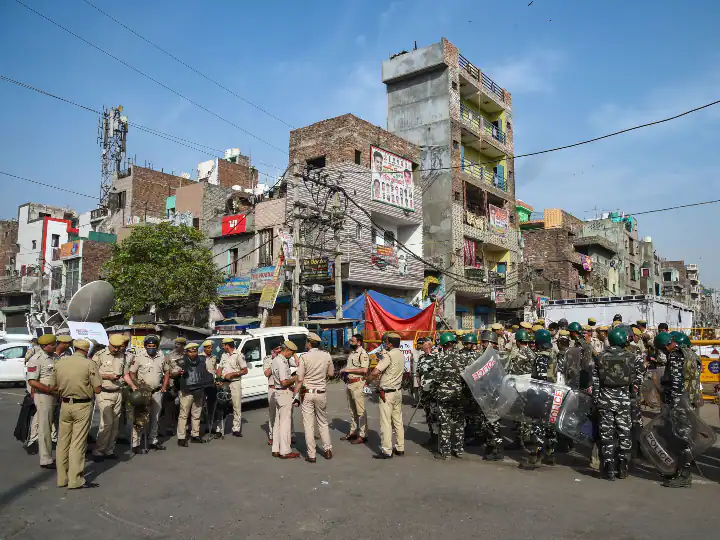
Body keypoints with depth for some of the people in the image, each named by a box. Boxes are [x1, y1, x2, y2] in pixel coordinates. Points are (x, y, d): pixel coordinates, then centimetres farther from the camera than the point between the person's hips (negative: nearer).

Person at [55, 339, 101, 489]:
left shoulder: (61, 363, 4)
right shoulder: (89, 364, -12)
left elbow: (59, 388, 12)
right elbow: (97, 389, -12)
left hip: (65, 405, 5)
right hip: (82, 406, -5)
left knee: (63, 442, 13)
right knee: (78, 443, 0)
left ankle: (62, 478, 21)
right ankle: (75, 480, 4)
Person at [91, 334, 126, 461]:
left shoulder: (122, 356, 10)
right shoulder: (100, 356, -6)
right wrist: (108, 376, -17)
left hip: (118, 393, 6)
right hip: (104, 393, -6)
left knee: (115, 423, 9)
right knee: (107, 422, -10)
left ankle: (109, 451, 19)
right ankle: (98, 451, 3)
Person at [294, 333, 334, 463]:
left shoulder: (305, 357, -11)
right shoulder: (326, 356, -2)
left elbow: (299, 379, -13)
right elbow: (331, 373, 10)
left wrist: (295, 395, -6)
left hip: (307, 393, -3)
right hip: (321, 393, 3)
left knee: (308, 424, 4)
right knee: (323, 422, 18)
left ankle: (311, 455, 7)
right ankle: (327, 449, 18)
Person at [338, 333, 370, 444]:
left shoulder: (363, 354, -13)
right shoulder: (352, 353, 15)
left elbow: (364, 370, -23)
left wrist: (349, 370, -19)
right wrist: (344, 370, 7)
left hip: (357, 384, -9)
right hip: (349, 383, 10)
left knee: (360, 410, -4)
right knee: (352, 410, 16)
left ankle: (362, 435, 1)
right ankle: (353, 432, 26)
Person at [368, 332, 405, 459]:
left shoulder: (388, 355, -19)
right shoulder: (401, 355, 8)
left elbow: (375, 372, -25)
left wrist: (368, 379, -5)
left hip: (387, 393, -8)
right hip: (398, 391, 8)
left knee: (386, 422, -2)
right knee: (398, 420, 14)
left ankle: (386, 451, 1)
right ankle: (400, 448, 21)